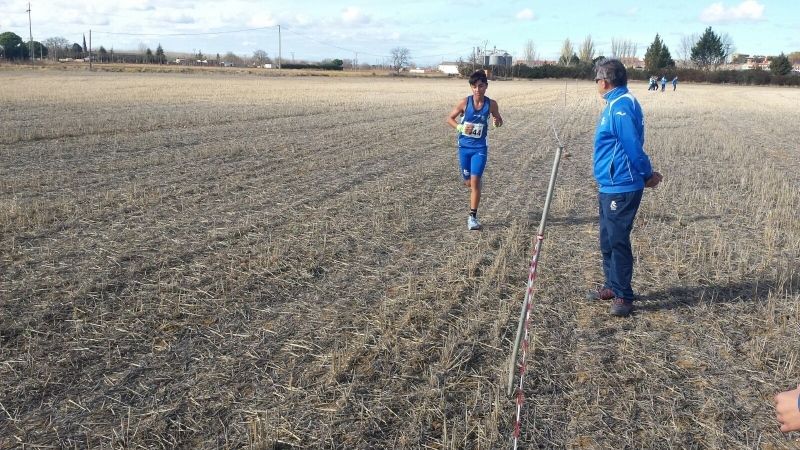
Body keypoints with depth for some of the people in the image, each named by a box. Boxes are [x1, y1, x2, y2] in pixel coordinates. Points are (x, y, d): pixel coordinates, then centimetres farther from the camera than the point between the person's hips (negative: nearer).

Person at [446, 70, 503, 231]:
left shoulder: (491, 104, -7)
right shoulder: (465, 102, -8)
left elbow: (499, 120, 8)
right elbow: (450, 118, 2)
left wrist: (497, 122, -16)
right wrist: (460, 128, -16)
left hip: (480, 148, -1)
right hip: (464, 147, 1)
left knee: (475, 181, -12)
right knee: (468, 182, 12)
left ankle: (473, 217, -5)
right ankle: (475, 196, 48)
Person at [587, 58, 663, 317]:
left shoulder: (621, 106, -18)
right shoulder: (615, 104, 15)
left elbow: (633, 146, -19)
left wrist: (647, 175, -8)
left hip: (621, 188, -10)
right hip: (610, 186, 10)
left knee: (617, 242, -4)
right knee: (608, 240, 17)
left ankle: (623, 296, 5)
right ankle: (612, 286, 29)